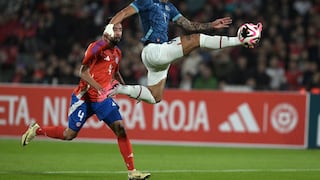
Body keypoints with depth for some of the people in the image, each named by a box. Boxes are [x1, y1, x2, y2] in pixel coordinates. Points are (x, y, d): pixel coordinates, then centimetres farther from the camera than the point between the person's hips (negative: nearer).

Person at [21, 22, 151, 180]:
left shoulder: (117, 52, 8)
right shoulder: (96, 47, -16)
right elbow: (83, 73, -21)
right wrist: (99, 88, -33)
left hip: (103, 99, 6)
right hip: (84, 97, -6)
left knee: (120, 129, -9)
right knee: (69, 134, 1)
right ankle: (36, 130, 25)